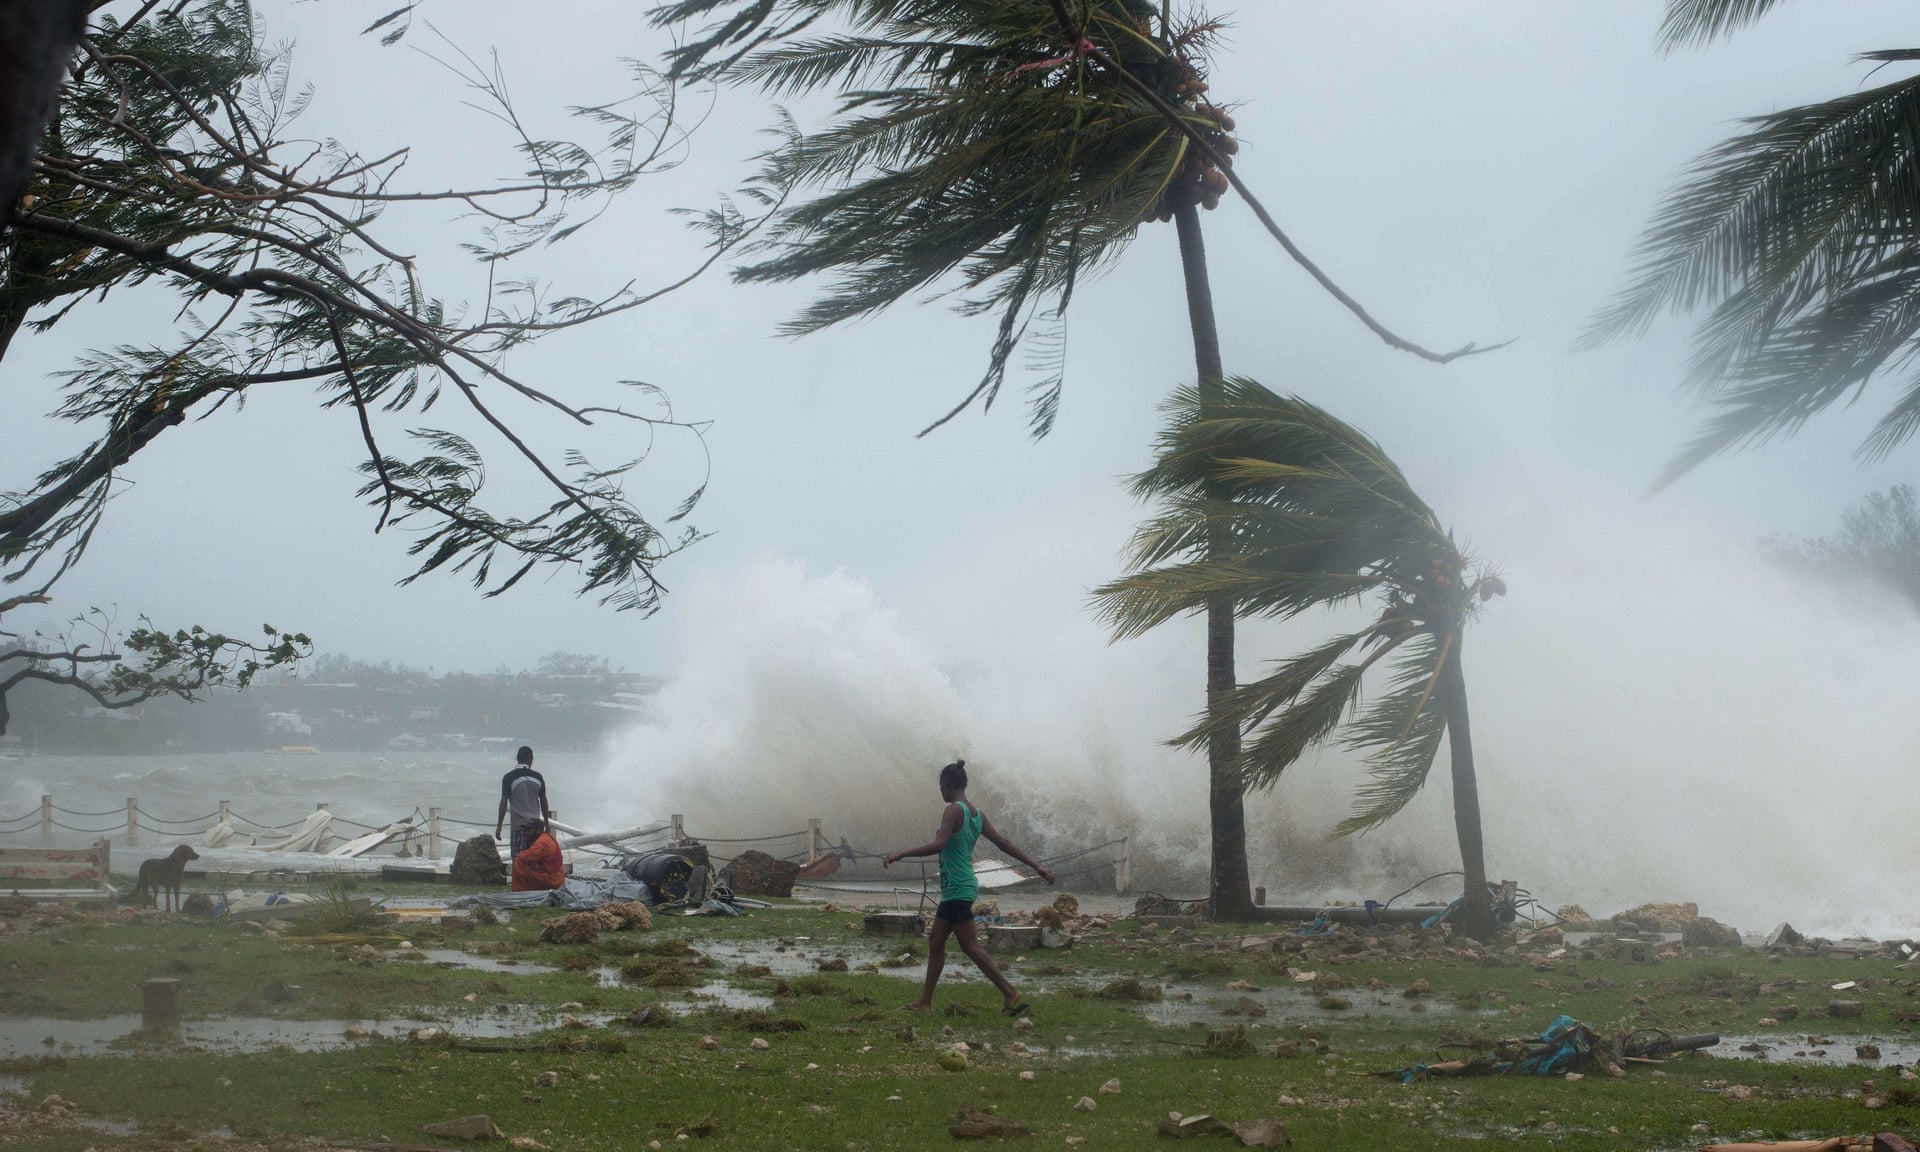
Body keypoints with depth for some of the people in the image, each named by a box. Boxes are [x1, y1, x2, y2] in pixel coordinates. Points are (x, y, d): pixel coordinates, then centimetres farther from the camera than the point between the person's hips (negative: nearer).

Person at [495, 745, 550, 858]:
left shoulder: (509, 778, -6)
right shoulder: (538, 777, 4)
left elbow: (504, 802, -8)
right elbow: (543, 802, 10)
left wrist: (499, 826, -3)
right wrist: (547, 823, 20)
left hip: (519, 824, -4)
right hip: (536, 823, 4)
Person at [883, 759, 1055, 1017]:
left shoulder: (954, 811, -14)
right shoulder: (976, 814, 11)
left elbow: (938, 845, -27)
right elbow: (1004, 843, 10)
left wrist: (901, 854, -22)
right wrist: (1036, 866, 13)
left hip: (956, 889, -10)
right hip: (955, 890, 10)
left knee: (971, 946, -8)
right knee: (935, 943, 15)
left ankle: (1012, 995, -11)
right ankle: (925, 1001, 20)